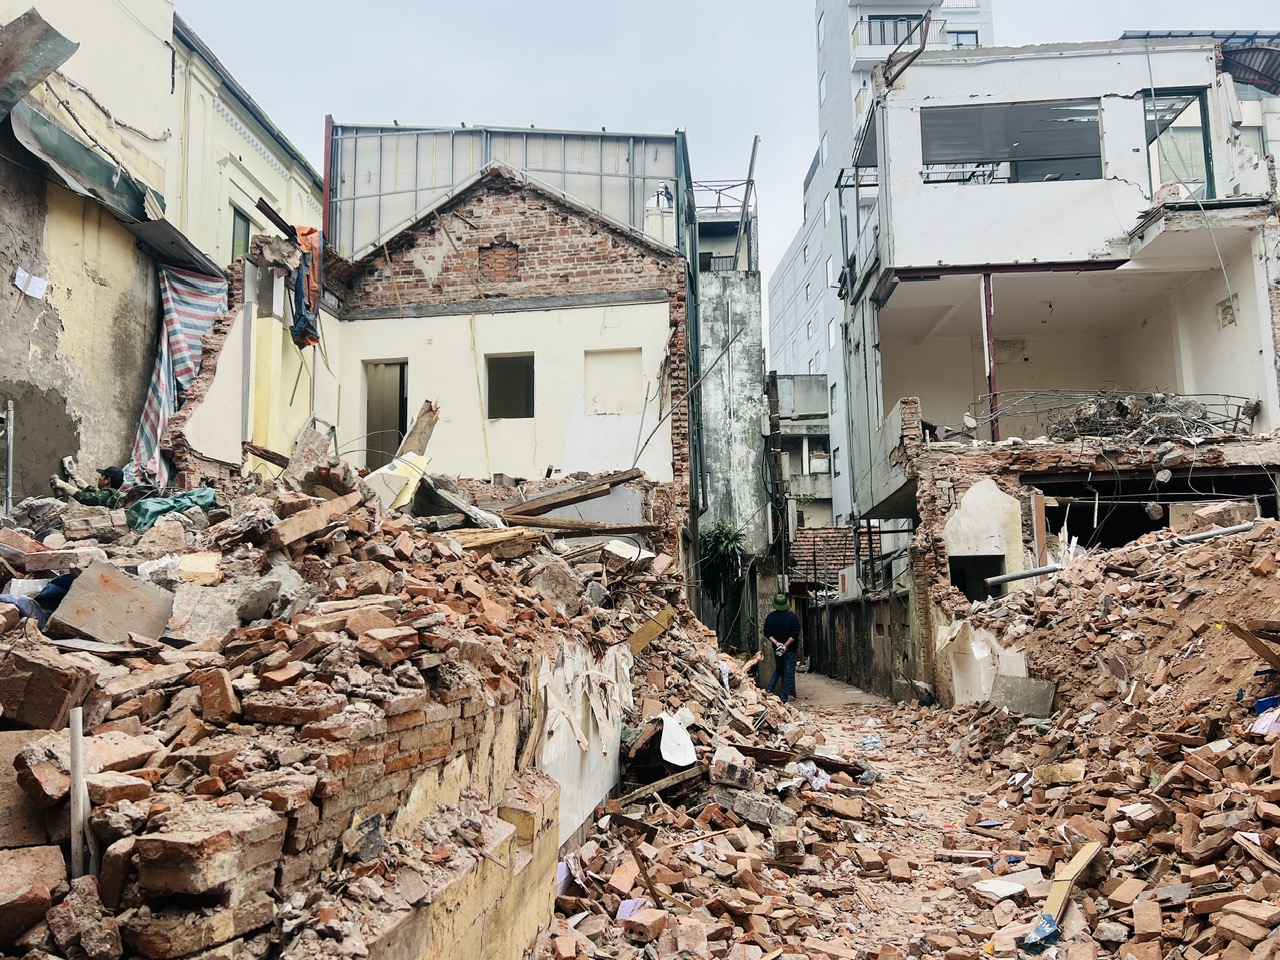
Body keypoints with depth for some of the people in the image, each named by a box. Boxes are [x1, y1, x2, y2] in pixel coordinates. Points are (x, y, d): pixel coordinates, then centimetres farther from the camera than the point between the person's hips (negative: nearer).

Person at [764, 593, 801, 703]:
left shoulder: (770, 617, -1)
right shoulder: (792, 617, -12)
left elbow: (767, 633, -2)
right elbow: (795, 634, -18)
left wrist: (777, 643, -8)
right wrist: (785, 645, -16)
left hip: (777, 650, 4)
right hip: (790, 650, -4)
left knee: (778, 670, 22)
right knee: (789, 673, 3)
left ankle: (769, 689, 5)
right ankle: (784, 698, 1)